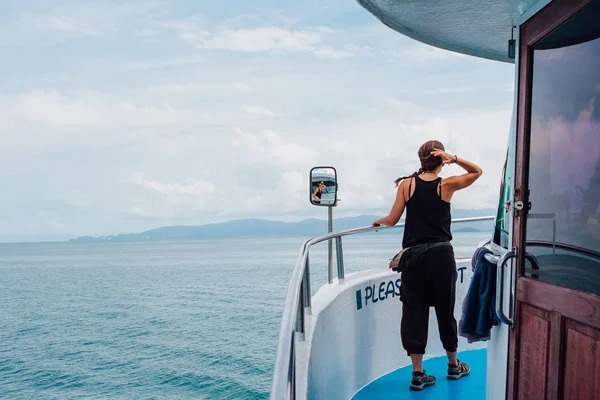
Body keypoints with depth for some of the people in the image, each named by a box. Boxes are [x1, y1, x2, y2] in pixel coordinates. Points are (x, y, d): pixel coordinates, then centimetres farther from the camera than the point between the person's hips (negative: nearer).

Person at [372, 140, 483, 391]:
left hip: (414, 256, 0)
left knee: (414, 311, 4)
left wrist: (379, 222, 20)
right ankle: (453, 366, 30)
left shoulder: (407, 184, -1)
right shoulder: (447, 185, -2)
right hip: (441, 255, 0)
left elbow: (392, 220, -1)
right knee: (445, 309, 13)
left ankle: (418, 373, 6)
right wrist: (454, 159, -1)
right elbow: (477, 172, 13)